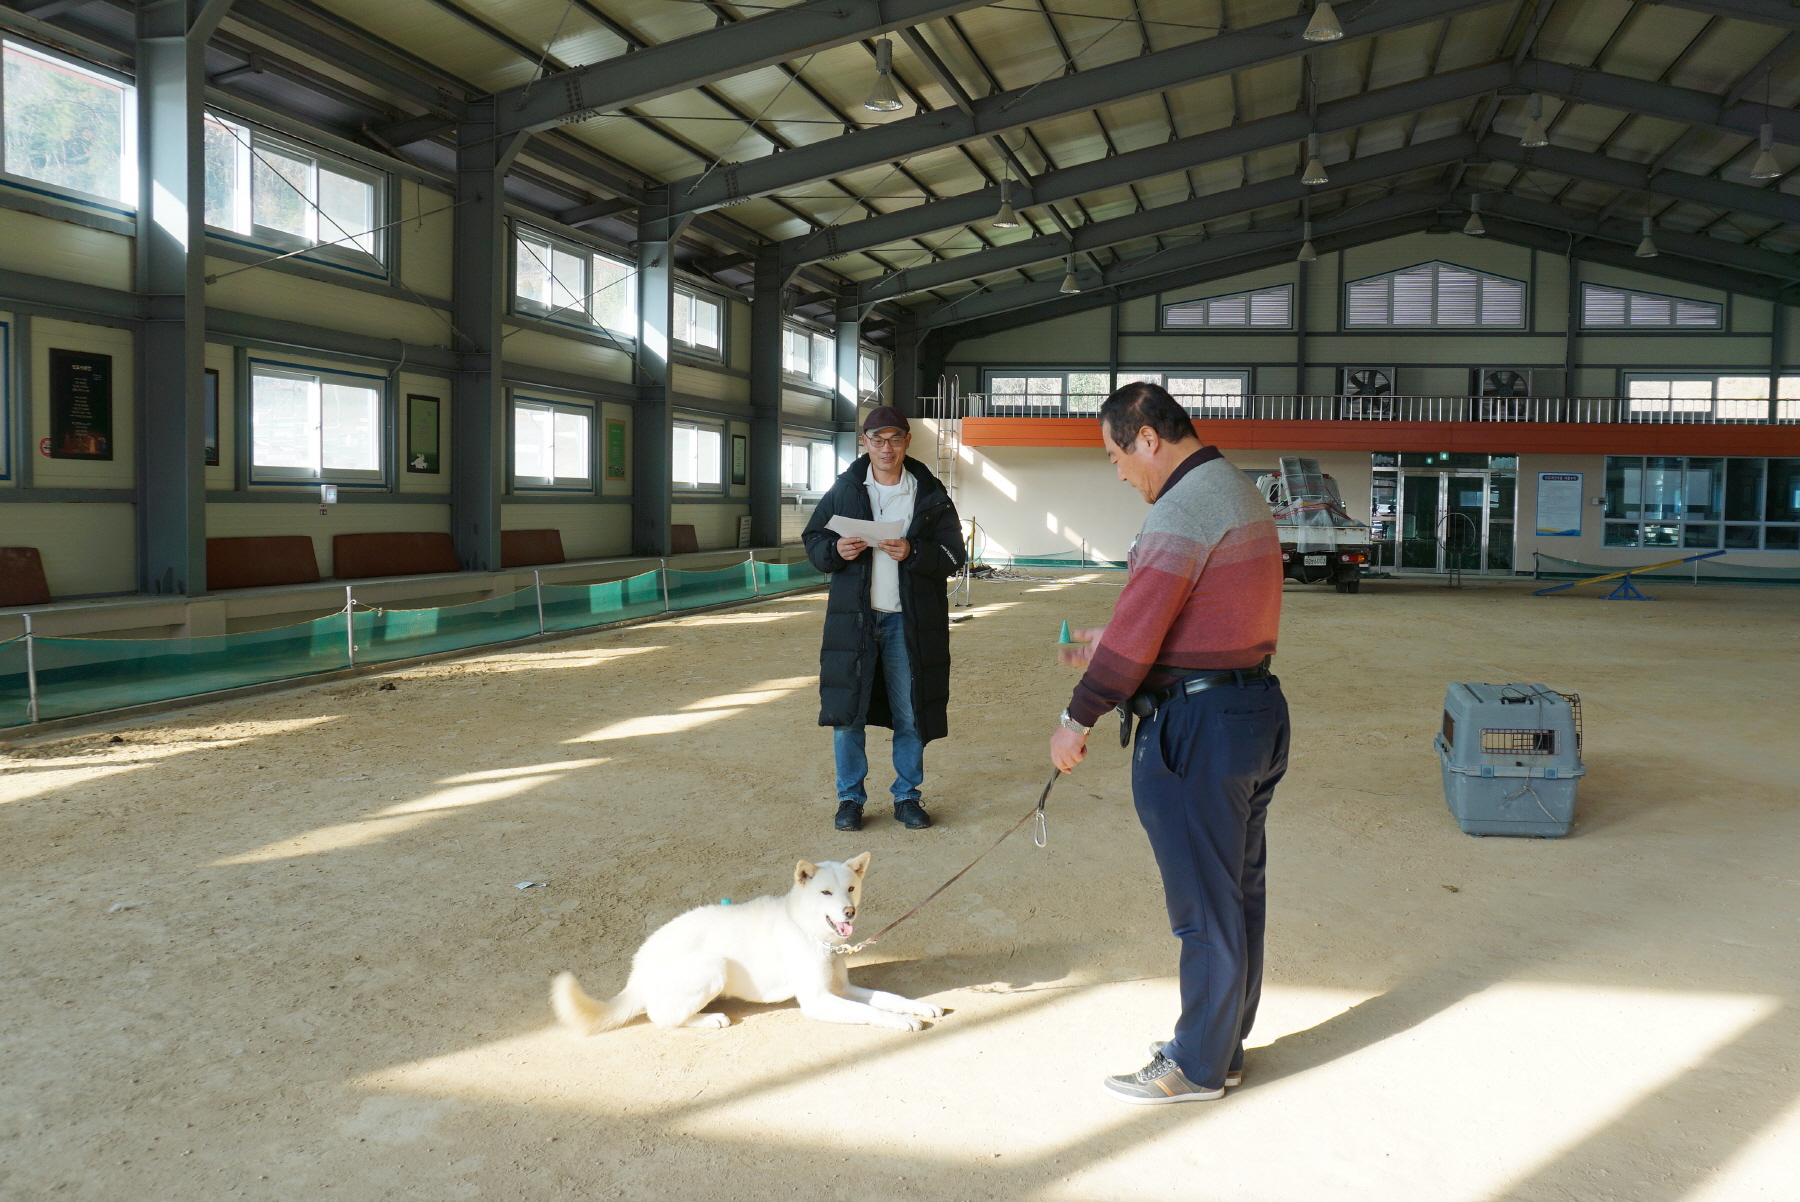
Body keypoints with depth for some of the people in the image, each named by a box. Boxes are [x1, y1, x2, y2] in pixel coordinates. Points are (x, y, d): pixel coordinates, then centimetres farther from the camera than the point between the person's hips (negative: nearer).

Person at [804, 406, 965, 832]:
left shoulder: (930, 493, 4)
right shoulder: (845, 489, 6)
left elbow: (953, 554, 0)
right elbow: (813, 539, 10)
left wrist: (913, 553, -18)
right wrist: (835, 550, -12)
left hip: (910, 621, 0)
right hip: (854, 617, 1)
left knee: (910, 715, 6)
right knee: (847, 712, 1)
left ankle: (907, 796, 21)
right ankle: (850, 797, 16)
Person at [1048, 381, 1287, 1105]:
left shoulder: (1185, 509, -18)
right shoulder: (1240, 494, 14)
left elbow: (1138, 626, -21)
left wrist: (1079, 717, -13)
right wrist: (1108, 645, 19)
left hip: (1198, 726, -10)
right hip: (1254, 709, 10)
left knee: (1204, 902, 2)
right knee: (1239, 891, 18)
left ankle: (1198, 1066, 16)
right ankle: (1224, 1043, 32)